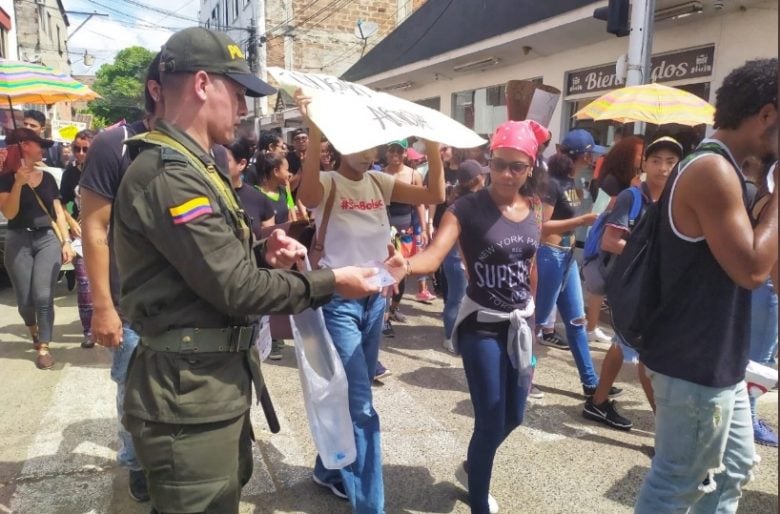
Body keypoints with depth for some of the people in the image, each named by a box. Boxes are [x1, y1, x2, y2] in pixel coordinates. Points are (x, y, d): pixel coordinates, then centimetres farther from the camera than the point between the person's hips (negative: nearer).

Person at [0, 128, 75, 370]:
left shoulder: (47, 178, 11)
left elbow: (58, 213, 11)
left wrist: (66, 241, 3)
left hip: (48, 239, 1)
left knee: (43, 296, -10)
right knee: (25, 299, 4)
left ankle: (43, 347, 1)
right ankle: (32, 327, 37)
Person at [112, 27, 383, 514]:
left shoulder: (193, 165, 14)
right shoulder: (168, 175, -22)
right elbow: (235, 289, -23)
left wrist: (262, 253, -2)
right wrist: (330, 282, -12)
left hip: (220, 378, 10)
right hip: (190, 390, -10)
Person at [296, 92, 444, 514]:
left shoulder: (380, 182, 6)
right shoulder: (328, 183, -12)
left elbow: (434, 196, -4)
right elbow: (307, 196, -37)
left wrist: (433, 148, -15)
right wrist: (314, 134, -47)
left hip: (376, 298, 7)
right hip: (339, 300, -7)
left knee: (351, 396, 19)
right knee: (361, 405, -6)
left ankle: (329, 470, 40)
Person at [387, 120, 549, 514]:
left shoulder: (534, 209, 1)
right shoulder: (468, 208, -15)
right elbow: (433, 256, -29)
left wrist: (531, 317, 16)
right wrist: (403, 267, -50)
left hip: (521, 322, 6)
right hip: (482, 325, -6)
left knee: (513, 416, 18)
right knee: (491, 421, -1)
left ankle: (472, 467, 48)